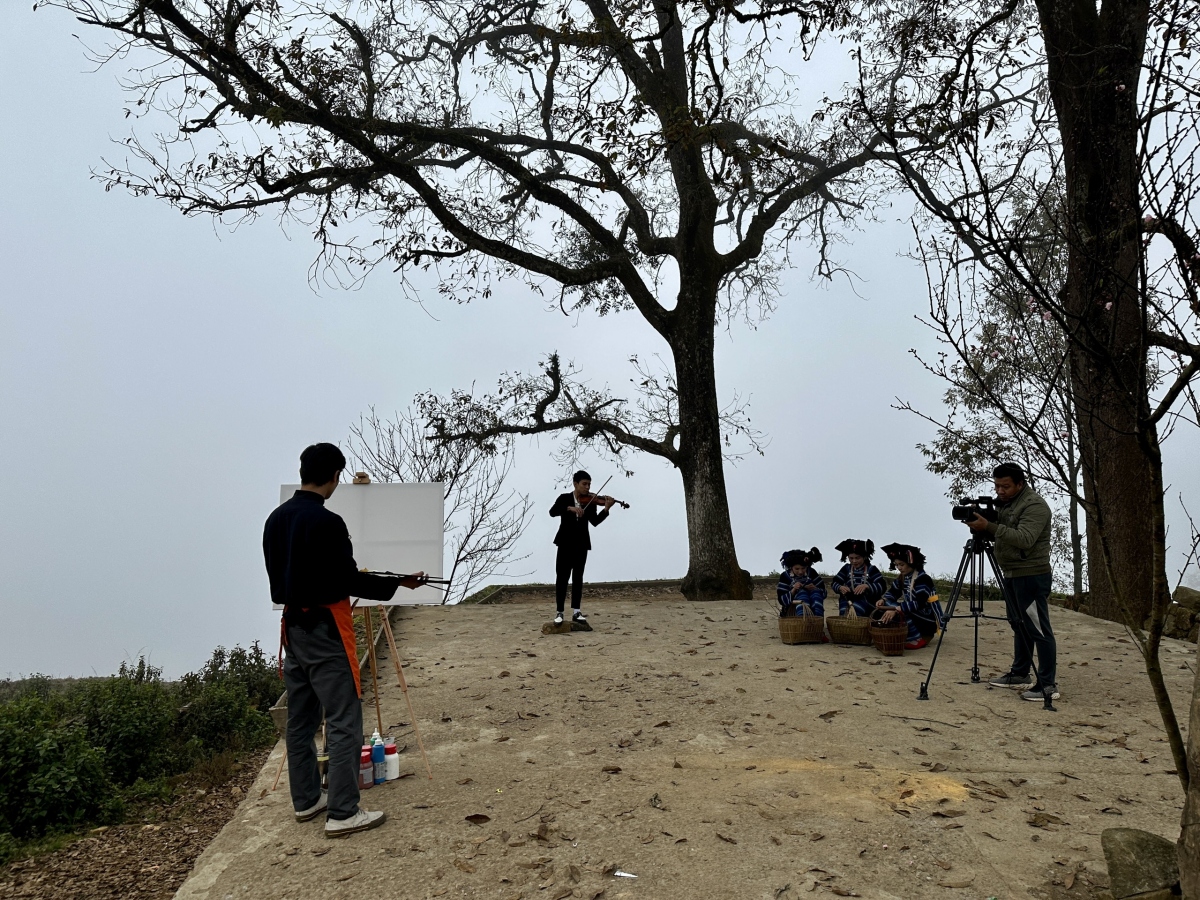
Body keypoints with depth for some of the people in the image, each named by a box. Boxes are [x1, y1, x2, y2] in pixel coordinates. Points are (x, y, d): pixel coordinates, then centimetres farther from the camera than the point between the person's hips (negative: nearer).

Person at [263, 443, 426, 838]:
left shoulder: (275, 519, 7)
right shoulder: (327, 523, -19)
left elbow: (280, 574, 14)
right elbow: (348, 582, -17)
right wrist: (398, 583, -7)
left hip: (292, 625, 9)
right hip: (324, 629, -9)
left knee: (300, 718, 15)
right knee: (343, 721, -3)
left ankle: (306, 800, 25)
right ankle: (342, 813, 0)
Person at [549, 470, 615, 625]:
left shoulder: (590, 502, 5)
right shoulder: (564, 498, 1)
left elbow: (595, 521, -7)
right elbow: (552, 512, -15)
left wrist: (606, 509, -22)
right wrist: (570, 508, -28)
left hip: (581, 544, 2)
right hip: (565, 543, -2)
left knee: (578, 577, 4)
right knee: (562, 577, -1)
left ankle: (576, 612, 6)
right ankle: (559, 612, 2)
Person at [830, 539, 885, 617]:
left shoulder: (871, 570, 4)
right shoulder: (846, 569, 14)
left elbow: (881, 587, -7)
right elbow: (834, 582, 10)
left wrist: (867, 586, -25)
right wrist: (840, 588, -14)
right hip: (848, 600, 2)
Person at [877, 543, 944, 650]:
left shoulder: (922, 579, -21)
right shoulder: (903, 577, 4)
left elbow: (919, 603, -33)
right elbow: (893, 591, 11)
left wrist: (897, 609, -42)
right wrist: (883, 600, -12)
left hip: (928, 622, -8)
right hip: (912, 614, 8)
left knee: (901, 613, -28)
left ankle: (920, 638, -12)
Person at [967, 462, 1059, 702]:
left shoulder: (1035, 506, -16)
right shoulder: (1003, 503, 12)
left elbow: (1024, 539, -28)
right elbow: (999, 535, 18)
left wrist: (989, 527, -31)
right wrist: (981, 526, -3)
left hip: (1032, 576, -9)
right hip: (1012, 575, 10)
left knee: (1037, 630, -7)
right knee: (1020, 627, 16)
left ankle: (1048, 685, -4)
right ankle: (1019, 674, 25)